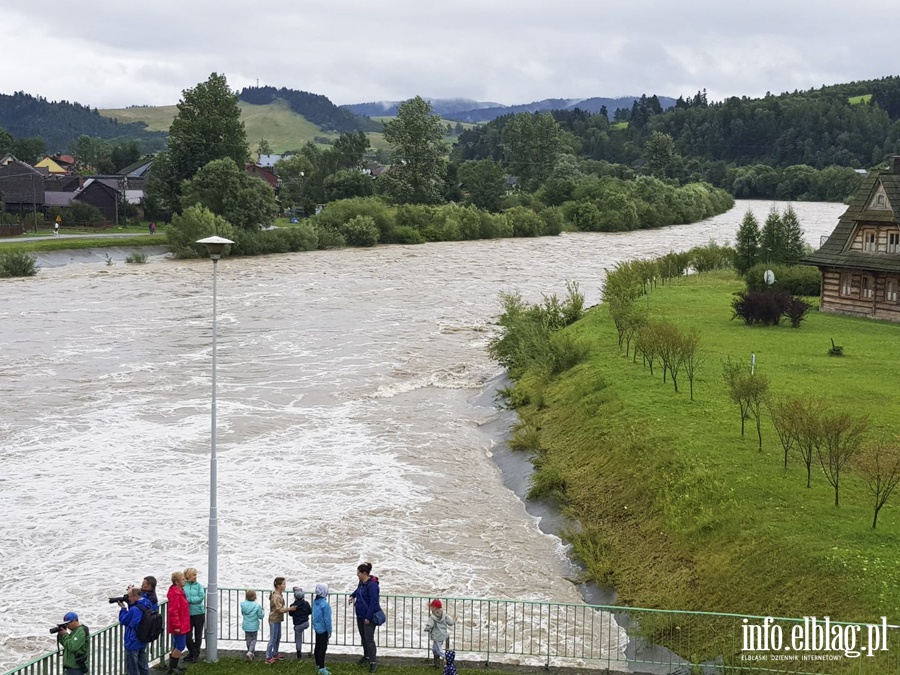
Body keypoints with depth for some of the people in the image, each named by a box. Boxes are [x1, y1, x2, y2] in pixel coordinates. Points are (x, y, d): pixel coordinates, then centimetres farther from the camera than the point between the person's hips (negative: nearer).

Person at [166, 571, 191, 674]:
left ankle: (173, 666, 25)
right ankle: (172, 667, 4)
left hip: (181, 625, 10)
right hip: (179, 626, -10)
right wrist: (177, 626, -22)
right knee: (181, 646, -4)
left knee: (177, 645, 16)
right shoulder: (175, 594, -23)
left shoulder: (179, 591, 10)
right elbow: (173, 611, -25)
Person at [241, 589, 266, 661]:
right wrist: (263, 611, 7)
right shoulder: (257, 605, -20)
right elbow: (261, 616, -12)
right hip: (254, 625, -3)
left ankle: (251, 651, 32)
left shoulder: (243, 604, -10)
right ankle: (250, 652, -8)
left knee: (248, 639, 20)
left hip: (246, 626, 3)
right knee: (253, 639, 10)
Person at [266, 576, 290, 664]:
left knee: (278, 637, 20)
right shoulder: (276, 597, -24)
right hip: (274, 620, -10)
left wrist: (286, 609, 7)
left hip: (278, 620, 10)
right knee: (273, 639, -1)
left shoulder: (279, 595, 7)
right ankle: (268, 658, 8)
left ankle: (275, 654, 34)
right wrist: (289, 609, -27)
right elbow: (280, 609, -25)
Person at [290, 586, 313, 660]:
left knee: (298, 640, 12)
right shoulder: (306, 603, -8)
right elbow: (310, 612, 6)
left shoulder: (293, 606, -15)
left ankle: (299, 655, 18)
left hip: (298, 625, -1)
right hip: (306, 623, 1)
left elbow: (291, 614, 1)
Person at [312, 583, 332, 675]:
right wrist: (329, 631, -12)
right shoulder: (325, 604, -24)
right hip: (323, 629, -8)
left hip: (317, 628, 8)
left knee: (318, 647, 18)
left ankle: (318, 665, 30)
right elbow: (327, 619, -21)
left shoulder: (315, 602, 2)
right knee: (323, 648, -3)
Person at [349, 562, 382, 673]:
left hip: (369, 617, -9)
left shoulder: (372, 584, -22)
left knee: (369, 639, -10)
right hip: (360, 615, 9)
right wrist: (353, 596, 18)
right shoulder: (362, 582, 5)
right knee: (363, 637, 20)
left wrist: (368, 617, -23)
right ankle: (366, 656, 37)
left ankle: (372, 663, -8)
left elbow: (373, 602, -24)